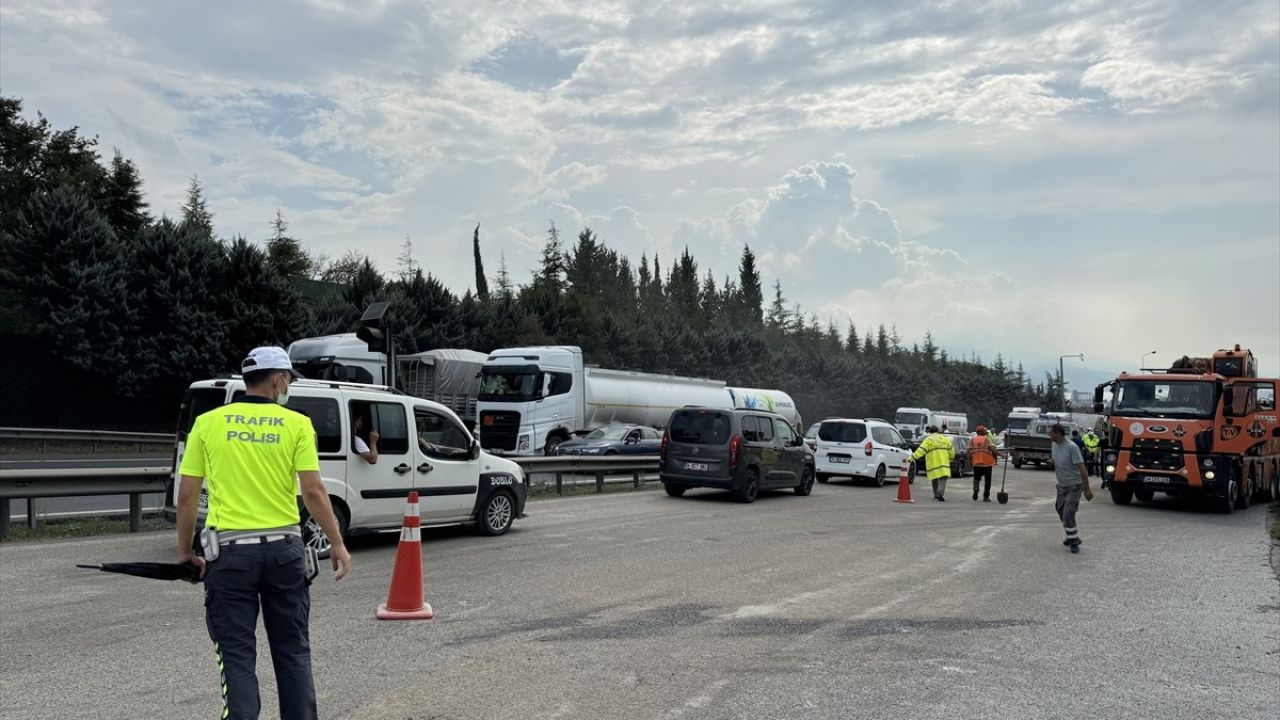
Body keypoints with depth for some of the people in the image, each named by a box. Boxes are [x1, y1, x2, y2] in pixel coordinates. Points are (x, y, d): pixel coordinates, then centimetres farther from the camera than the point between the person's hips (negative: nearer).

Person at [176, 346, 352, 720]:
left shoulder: (208, 423, 3)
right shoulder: (296, 424, -1)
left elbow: (187, 496, 3)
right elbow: (313, 492, -7)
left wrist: (185, 551, 14)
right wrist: (338, 545, 2)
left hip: (230, 552, 0)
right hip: (283, 549, 0)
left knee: (238, 657, 5)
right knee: (293, 651, 13)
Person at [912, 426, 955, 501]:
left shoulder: (928, 440, 1)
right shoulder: (944, 438, 11)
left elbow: (921, 450, -11)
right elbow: (951, 449, 10)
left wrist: (912, 457, -14)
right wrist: (950, 458, 24)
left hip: (933, 463, -1)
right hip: (943, 463, 1)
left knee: (934, 478, 15)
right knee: (943, 479, -1)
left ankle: (937, 494, 23)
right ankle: (940, 492, -23)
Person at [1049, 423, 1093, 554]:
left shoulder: (1072, 447, -22)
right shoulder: (1054, 445, 1)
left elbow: (1082, 469, -22)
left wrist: (1087, 489, -23)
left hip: (1074, 485, -8)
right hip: (1061, 486, 8)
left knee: (1068, 514, -15)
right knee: (1061, 512, 16)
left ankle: (1074, 542, -2)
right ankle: (1073, 537, 33)